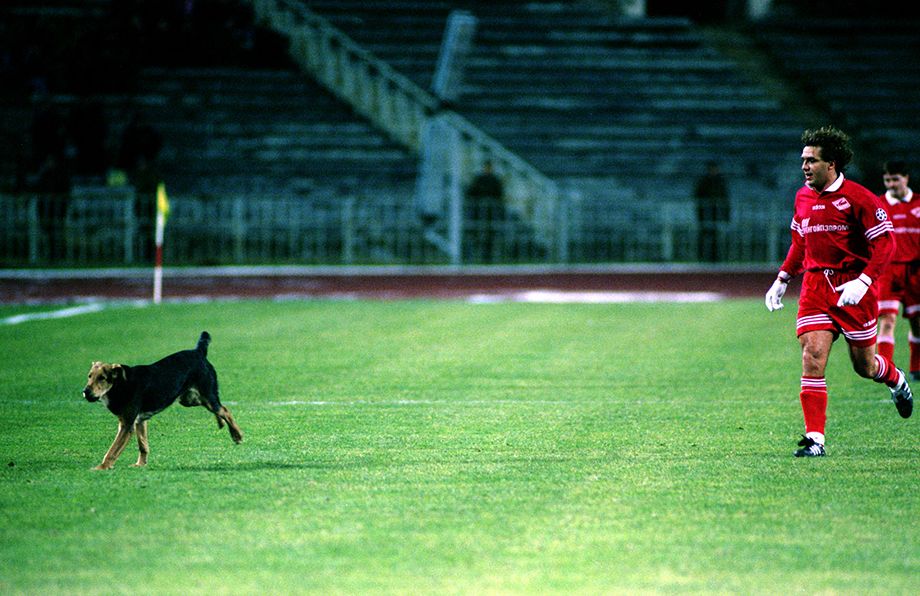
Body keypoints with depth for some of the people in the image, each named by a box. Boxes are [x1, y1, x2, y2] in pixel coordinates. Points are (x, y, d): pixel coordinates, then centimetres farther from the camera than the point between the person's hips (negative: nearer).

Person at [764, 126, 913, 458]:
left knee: (864, 365, 6)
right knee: (812, 357, -12)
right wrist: (782, 279, 16)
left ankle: (896, 380, 43)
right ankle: (815, 437, -12)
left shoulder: (858, 198, -11)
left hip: (853, 287, -4)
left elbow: (885, 242, -11)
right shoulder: (803, 198, 8)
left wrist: (863, 282, -23)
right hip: (815, 285, 4)